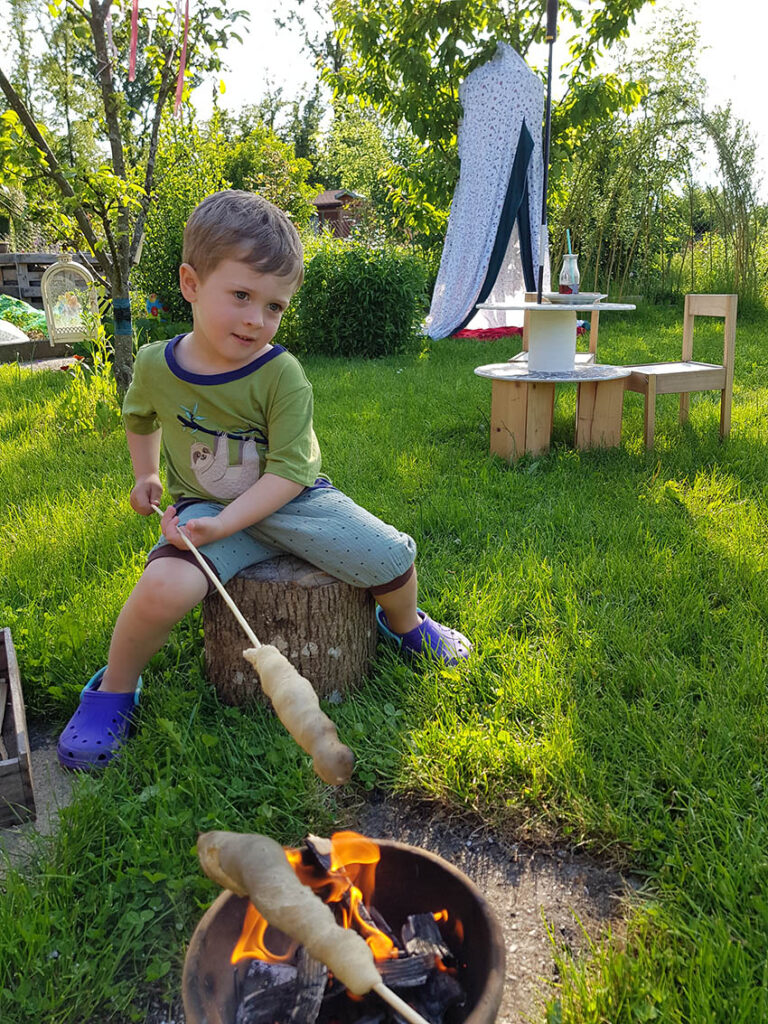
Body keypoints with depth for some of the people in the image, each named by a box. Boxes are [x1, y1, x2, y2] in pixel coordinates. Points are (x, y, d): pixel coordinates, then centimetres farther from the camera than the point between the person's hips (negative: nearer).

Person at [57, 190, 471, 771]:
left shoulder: (283, 375, -17)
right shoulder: (155, 365, -6)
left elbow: (288, 471, -20)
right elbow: (140, 418, 19)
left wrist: (221, 525, -29)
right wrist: (145, 476, 17)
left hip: (291, 502, 0)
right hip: (205, 506, 1)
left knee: (393, 557, -14)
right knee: (163, 588, -30)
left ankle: (403, 623, 24)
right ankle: (115, 688, 0)